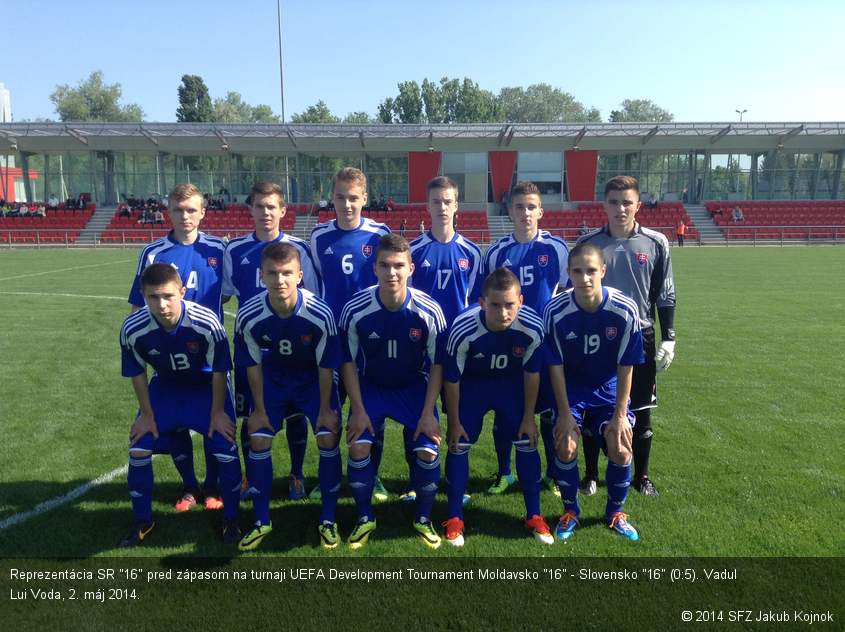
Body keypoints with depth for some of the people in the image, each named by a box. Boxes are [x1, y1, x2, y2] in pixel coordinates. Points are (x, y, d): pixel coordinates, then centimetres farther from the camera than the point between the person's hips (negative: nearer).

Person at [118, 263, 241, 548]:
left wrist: (217, 412, -12)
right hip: (165, 387, 3)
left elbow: (219, 371, -20)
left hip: (208, 387, -2)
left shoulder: (206, 323, -35)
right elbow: (137, 373, -8)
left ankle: (231, 518, 12)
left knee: (225, 449, -12)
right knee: (138, 451, -2)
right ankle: (143, 522, 23)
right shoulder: (133, 330, -27)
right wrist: (147, 414, -2)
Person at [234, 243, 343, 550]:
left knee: (328, 438, -13)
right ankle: (262, 521, 14)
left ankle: (328, 520, 8)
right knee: (258, 440, -7)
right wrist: (259, 409, -5)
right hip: (273, 378, 2)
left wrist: (325, 409, -11)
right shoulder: (248, 316, -26)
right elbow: (253, 365, -11)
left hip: (313, 378, -2)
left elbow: (325, 366, -18)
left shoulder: (319, 314, -32)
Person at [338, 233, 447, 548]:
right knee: (358, 446, -16)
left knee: (428, 450, -14)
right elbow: (349, 362, -9)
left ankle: (423, 519, 15)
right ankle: (365, 519, 11)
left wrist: (428, 412, -13)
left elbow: (437, 363, -10)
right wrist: (358, 410, -13)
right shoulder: (355, 310, -22)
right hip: (371, 385, 0)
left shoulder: (429, 311, -21)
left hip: (415, 386, 0)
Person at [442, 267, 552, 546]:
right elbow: (452, 380, -20)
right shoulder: (463, 331, -37)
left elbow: (532, 373, -13)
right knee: (458, 444, -5)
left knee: (527, 442, -2)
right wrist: (455, 423, -10)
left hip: (511, 382, 2)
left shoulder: (532, 327, -31)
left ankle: (534, 516, 17)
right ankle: (454, 519, 13)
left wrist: (528, 418, -5)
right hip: (471, 382, -1)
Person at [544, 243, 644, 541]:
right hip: (571, 387, 0)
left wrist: (620, 415, -12)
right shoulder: (555, 311, -22)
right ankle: (570, 511, 13)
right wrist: (565, 414, -13)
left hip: (609, 388, 1)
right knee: (566, 447, -16)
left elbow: (626, 366, -12)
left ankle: (616, 511, 18)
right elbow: (555, 365, -13)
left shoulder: (625, 310, -21)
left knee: (620, 449, -13)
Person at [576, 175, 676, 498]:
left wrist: (668, 338, 1)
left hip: (640, 338, 0)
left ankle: (641, 476, 29)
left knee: (641, 411, 10)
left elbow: (666, 295, 5)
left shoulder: (656, 243, -1)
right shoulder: (588, 243, -2)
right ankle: (591, 475, 26)